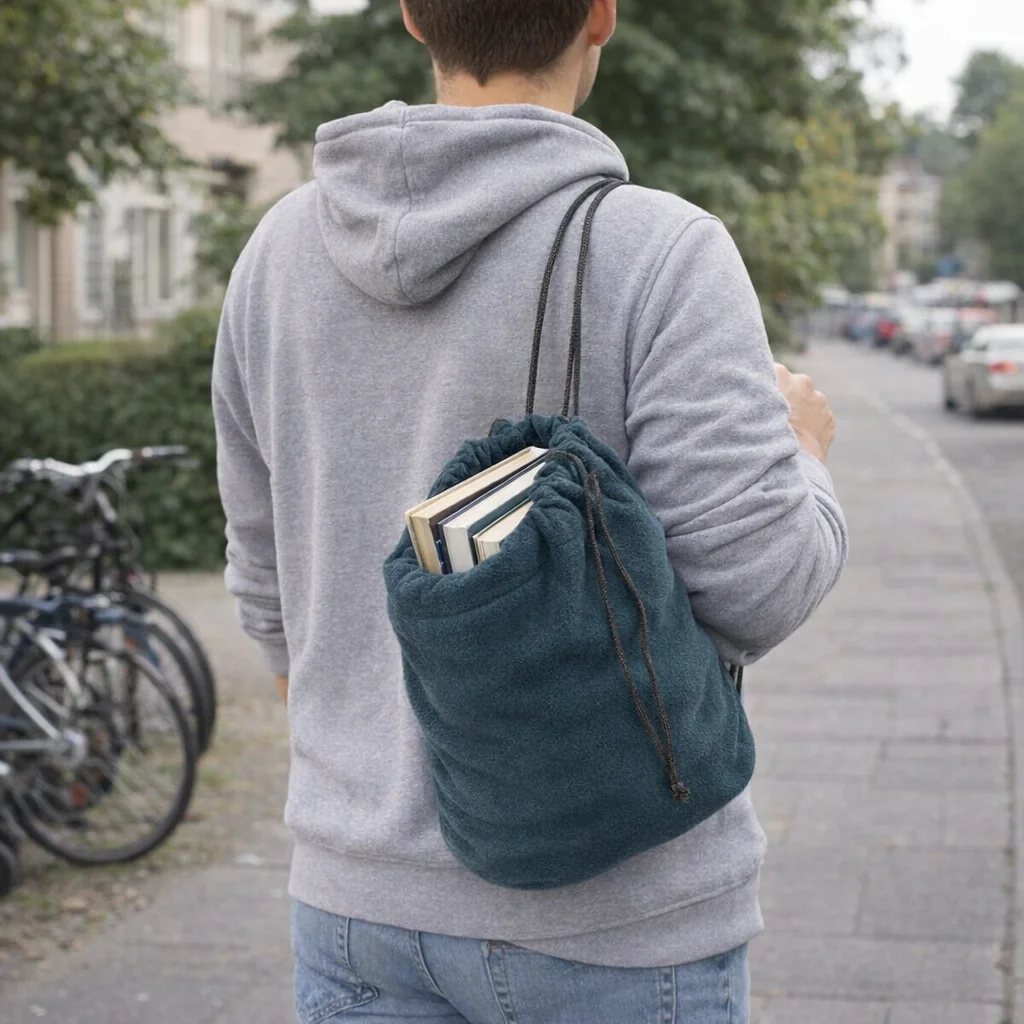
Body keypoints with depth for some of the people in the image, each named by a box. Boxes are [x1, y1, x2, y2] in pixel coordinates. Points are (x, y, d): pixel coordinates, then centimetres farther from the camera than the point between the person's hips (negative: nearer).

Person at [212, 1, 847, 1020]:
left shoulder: (284, 248, 1)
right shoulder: (658, 254, -16)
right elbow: (751, 584, -19)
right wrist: (801, 456, 3)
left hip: (361, 899, 5)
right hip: (608, 916, -4)